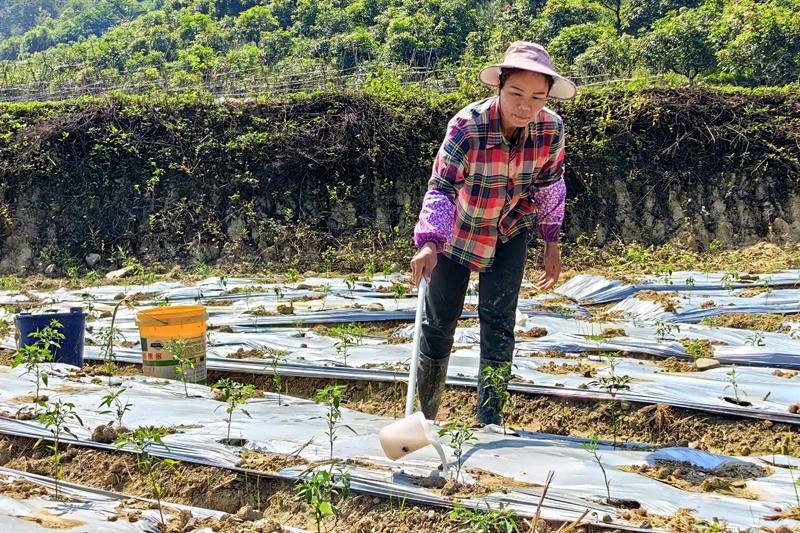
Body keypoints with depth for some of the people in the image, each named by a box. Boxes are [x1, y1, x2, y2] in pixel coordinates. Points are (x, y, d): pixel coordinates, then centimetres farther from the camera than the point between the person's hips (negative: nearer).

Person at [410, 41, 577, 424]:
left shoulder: (552, 130, -20)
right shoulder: (467, 125, -32)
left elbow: (549, 185, -4)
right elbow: (441, 187, -35)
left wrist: (551, 243, -2)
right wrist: (429, 243, -48)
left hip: (510, 232, 2)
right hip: (458, 230, -2)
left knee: (499, 319, -5)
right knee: (440, 319, 7)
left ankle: (490, 419, 7)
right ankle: (425, 414, 27)